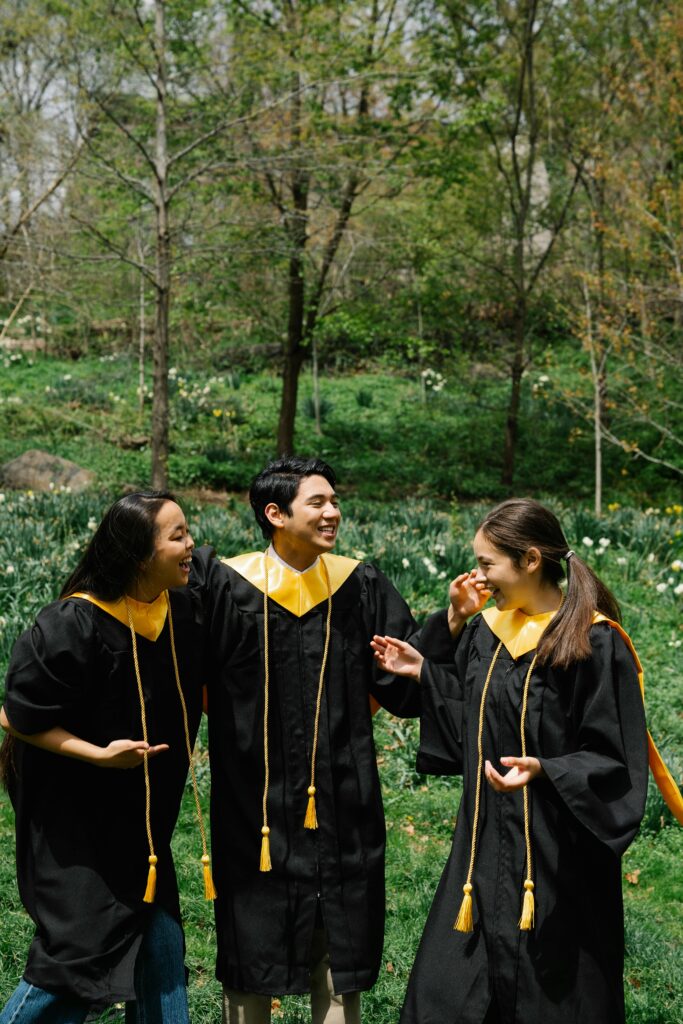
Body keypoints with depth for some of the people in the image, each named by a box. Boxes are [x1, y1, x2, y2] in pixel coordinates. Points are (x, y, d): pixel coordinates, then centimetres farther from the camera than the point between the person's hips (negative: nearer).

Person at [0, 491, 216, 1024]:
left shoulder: (185, 610, -5)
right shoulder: (73, 625, -23)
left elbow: (199, 694, 14)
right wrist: (100, 755, -23)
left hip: (140, 818, 7)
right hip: (71, 821, -6)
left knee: (161, 949, 8)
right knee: (82, 958, -4)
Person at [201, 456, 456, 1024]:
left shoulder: (362, 587, 0)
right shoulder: (227, 586, -7)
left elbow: (404, 684, -1)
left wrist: (448, 623, -12)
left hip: (341, 805, 2)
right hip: (254, 805, -2)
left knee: (340, 954, 12)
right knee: (251, 960, 12)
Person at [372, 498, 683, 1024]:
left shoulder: (595, 644, -15)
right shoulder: (485, 630, 5)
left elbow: (617, 761, -14)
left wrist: (544, 770, -28)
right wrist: (424, 672, 8)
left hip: (559, 857, -6)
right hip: (487, 844, 7)